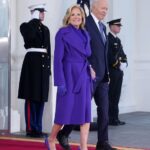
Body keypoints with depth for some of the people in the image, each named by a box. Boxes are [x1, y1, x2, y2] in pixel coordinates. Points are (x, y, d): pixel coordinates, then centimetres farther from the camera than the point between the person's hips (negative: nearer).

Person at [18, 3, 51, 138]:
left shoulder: (45, 29, 18)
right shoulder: (26, 26, 1)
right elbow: (30, 36, -23)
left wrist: (49, 66, 14)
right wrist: (35, 20, -12)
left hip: (44, 63, 6)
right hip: (32, 62, -6)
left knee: (41, 97, 7)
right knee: (31, 97, -5)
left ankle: (38, 128, 13)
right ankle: (30, 128, -1)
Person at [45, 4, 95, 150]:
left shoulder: (85, 34, 13)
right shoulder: (62, 33, -5)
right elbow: (58, 59, -9)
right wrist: (60, 82, -15)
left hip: (84, 76, 6)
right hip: (69, 76, -6)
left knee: (86, 112, 0)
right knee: (65, 110, -1)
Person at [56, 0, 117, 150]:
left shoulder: (102, 26, 16)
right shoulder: (85, 23, -10)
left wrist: (107, 73, 16)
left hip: (102, 76, 8)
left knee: (104, 109, 4)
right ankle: (63, 134, 18)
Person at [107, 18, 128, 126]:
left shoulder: (118, 40, 20)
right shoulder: (108, 39, -8)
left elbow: (122, 54, 18)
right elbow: (109, 56, -17)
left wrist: (124, 62, 0)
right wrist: (118, 64, -16)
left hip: (119, 71, 9)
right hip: (111, 71, -8)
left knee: (116, 96, 9)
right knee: (111, 96, -5)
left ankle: (115, 118, 13)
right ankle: (110, 119, -2)